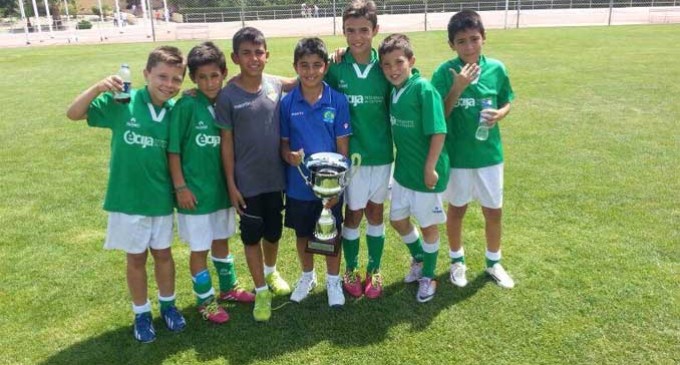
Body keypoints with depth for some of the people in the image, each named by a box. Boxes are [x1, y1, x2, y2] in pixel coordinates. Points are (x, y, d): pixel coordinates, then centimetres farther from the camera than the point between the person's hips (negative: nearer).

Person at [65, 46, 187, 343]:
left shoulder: (176, 111, -5)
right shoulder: (122, 102, -13)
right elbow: (73, 114, -13)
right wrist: (98, 88, -28)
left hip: (161, 198, 2)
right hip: (127, 197, -2)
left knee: (163, 253, 17)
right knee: (136, 258, 13)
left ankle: (168, 305, 38)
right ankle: (141, 313, 32)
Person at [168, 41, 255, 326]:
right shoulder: (186, 106, -15)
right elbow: (173, 150, -12)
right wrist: (180, 187, -13)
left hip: (221, 187, 5)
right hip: (195, 190, -5)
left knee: (221, 241, 21)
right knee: (200, 248, 7)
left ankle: (229, 288, 40)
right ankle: (205, 301, 26)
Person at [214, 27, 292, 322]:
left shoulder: (276, 86, -3)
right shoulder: (228, 95, -11)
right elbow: (226, 143, -8)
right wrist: (231, 184, -7)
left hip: (275, 177, 3)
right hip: (247, 181, -3)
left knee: (274, 232, 17)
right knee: (252, 236, 9)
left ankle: (271, 272, 44)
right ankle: (261, 291, 25)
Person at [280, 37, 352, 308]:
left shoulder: (337, 100, -10)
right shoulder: (287, 102, -6)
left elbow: (342, 146, -6)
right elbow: (284, 143, 1)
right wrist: (290, 156, -22)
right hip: (298, 185, 2)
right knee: (302, 234, 19)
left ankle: (333, 281, 35)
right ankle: (307, 276, 42)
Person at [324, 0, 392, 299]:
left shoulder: (384, 66, -4)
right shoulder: (335, 68, -7)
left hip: (381, 153, 1)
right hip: (349, 154, -1)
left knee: (375, 212, 13)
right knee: (353, 214, 10)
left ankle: (374, 271, 31)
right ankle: (351, 271, 31)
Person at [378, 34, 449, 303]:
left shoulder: (424, 89, -19)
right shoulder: (394, 91, 2)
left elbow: (438, 132, -21)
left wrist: (430, 168, -20)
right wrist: (402, 161, 7)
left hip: (425, 172, -7)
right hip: (403, 169, 7)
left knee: (428, 225, 10)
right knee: (398, 219, 19)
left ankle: (428, 276, 31)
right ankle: (419, 258, 45)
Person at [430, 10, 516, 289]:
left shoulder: (496, 69, -5)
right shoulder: (445, 73, -13)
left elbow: (506, 103, 9)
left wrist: (499, 114, -13)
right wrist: (457, 88, -25)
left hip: (490, 154, 3)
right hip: (457, 156, -2)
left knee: (494, 211, 13)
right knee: (457, 210, 14)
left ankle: (493, 262, 35)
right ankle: (457, 261, 35)